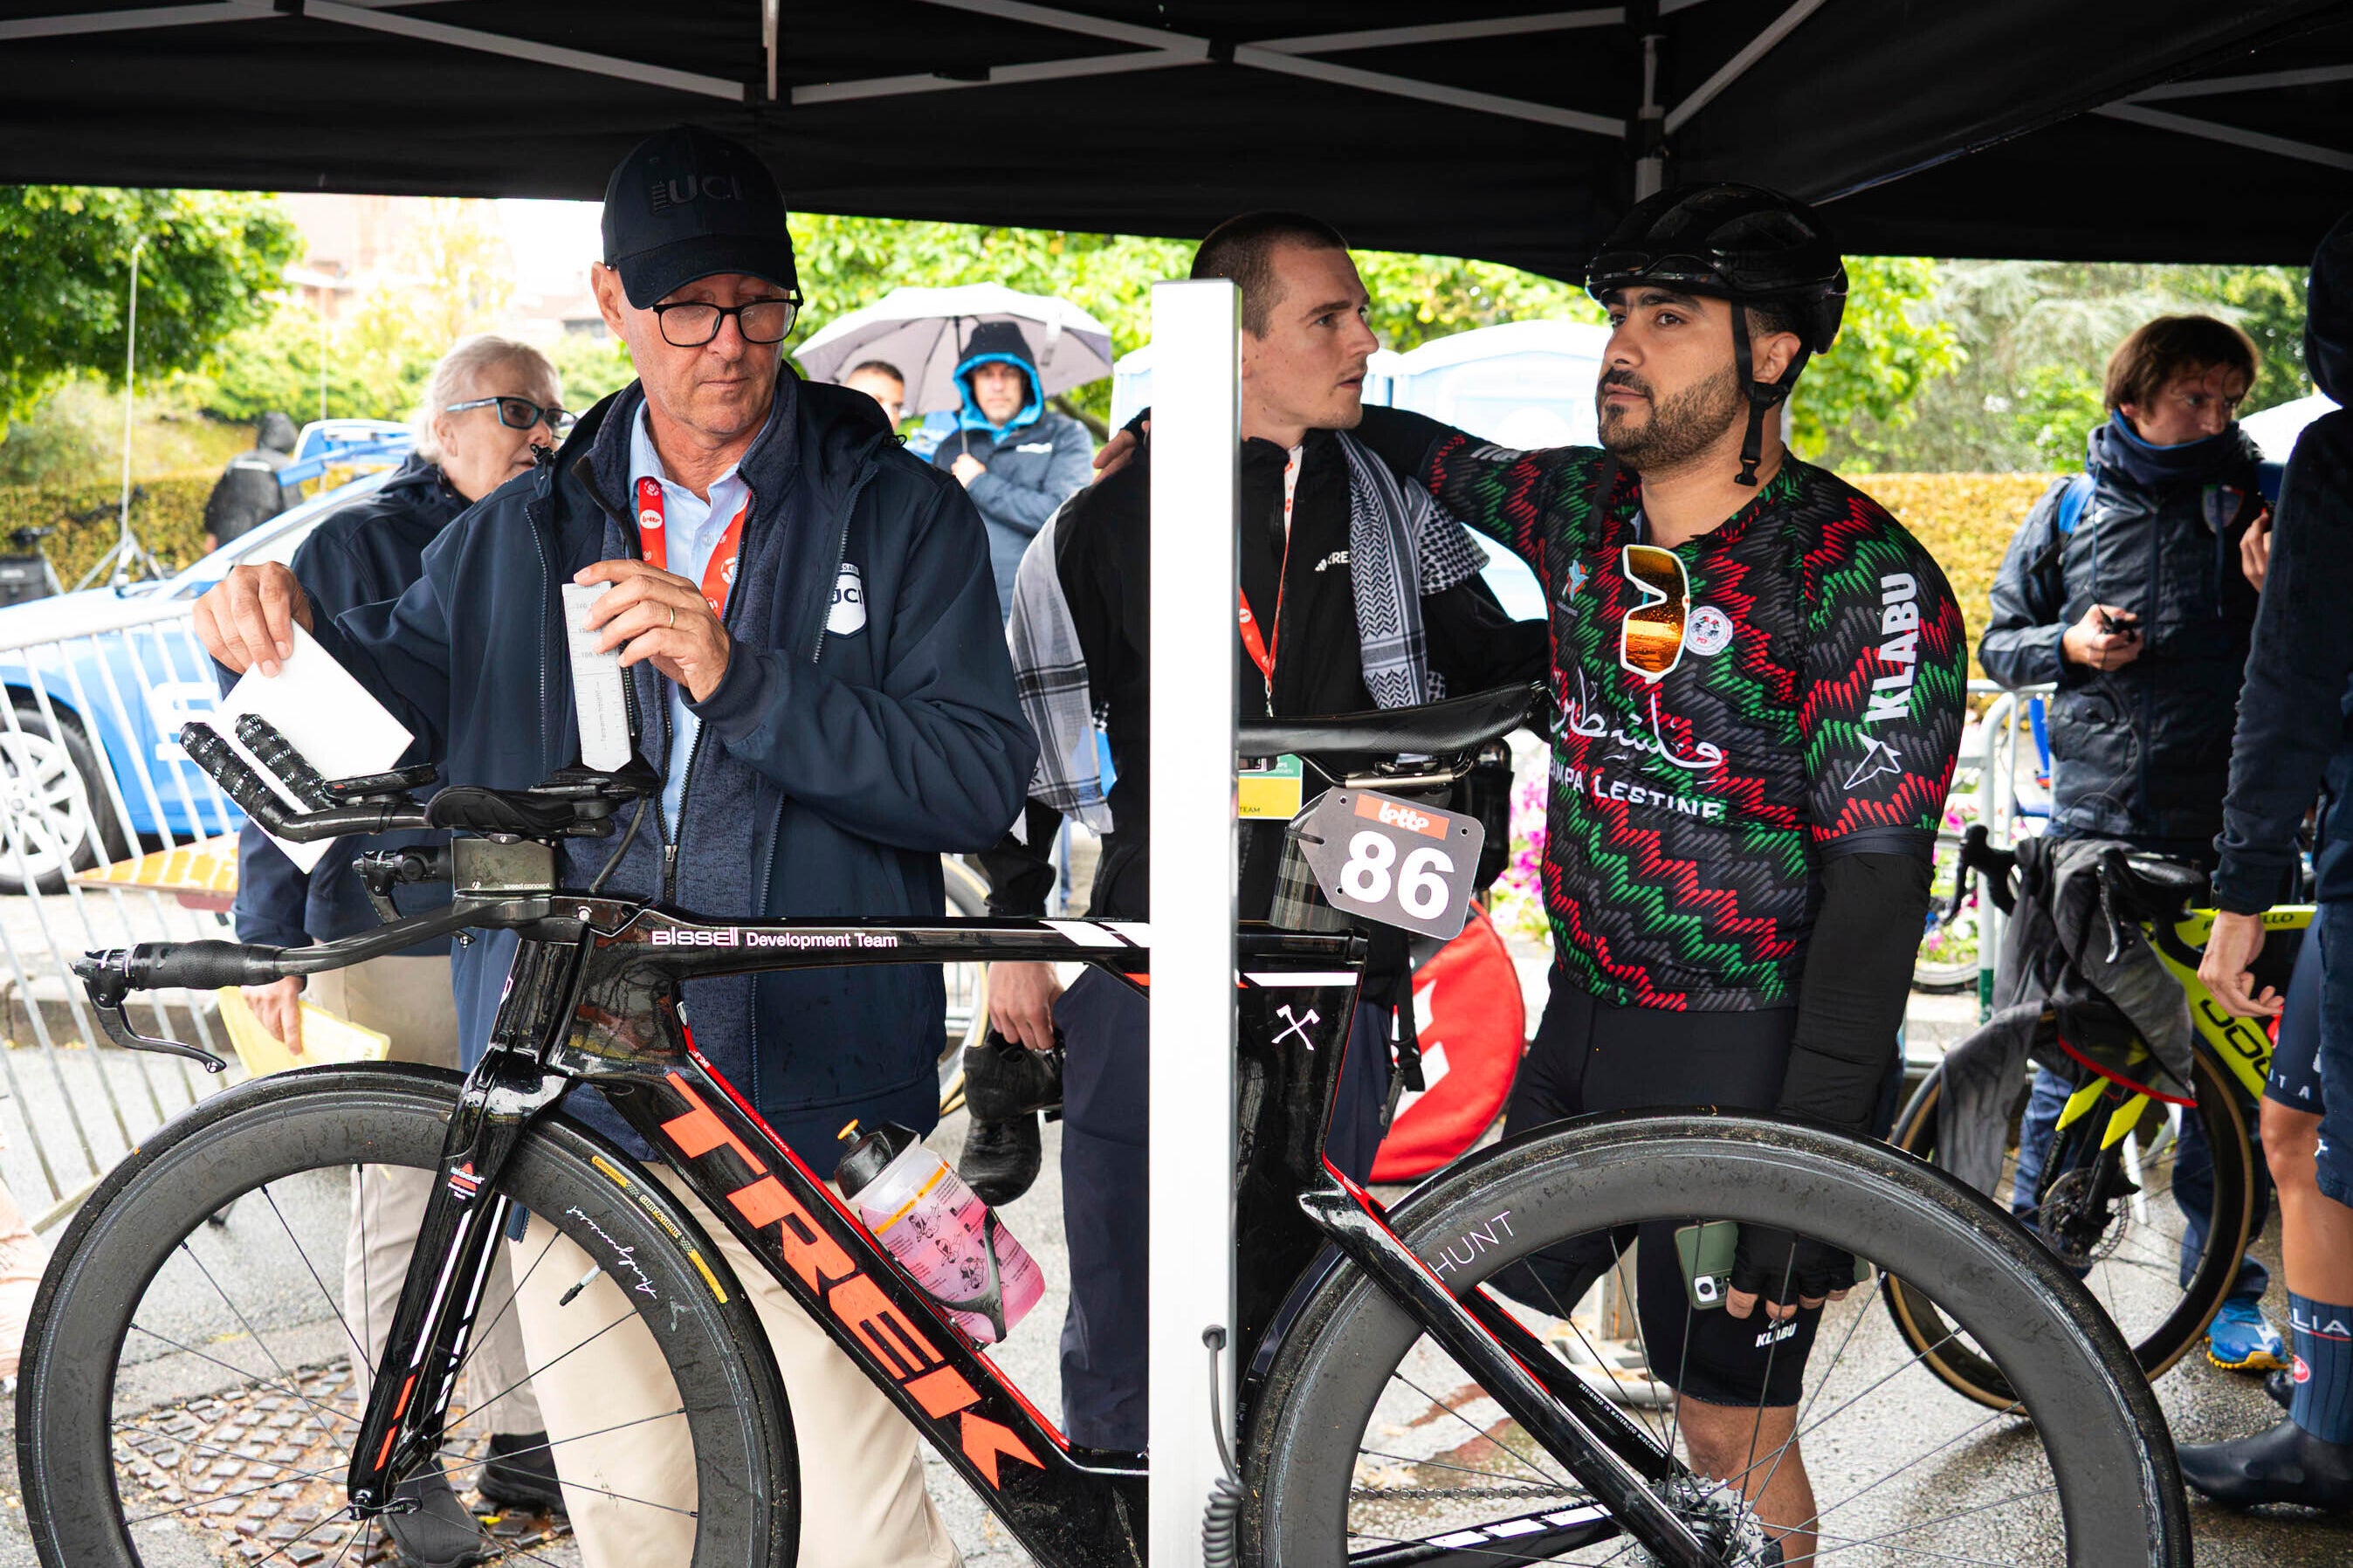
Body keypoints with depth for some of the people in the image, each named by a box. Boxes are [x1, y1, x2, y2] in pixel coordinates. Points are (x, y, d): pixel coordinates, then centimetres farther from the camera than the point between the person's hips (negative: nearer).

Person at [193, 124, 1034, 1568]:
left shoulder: (901, 514, 2)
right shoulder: (525, 531, 14)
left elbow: (983, 780, -8)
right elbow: (403, 699, 24)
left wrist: (737, 678, -19)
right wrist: (292, 625, 1)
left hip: (811, 1126, -3)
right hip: (575, 1123, 4)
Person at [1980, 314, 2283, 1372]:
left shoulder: (2258, 501, 6)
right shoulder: (2074, 510, 7)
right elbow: (2000, 640, 14)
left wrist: (2277, 596, -13)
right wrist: (2069, 645, -6)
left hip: (2223, 827, 0)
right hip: (2096, 821, 0)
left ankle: (2225, 1286, 14)